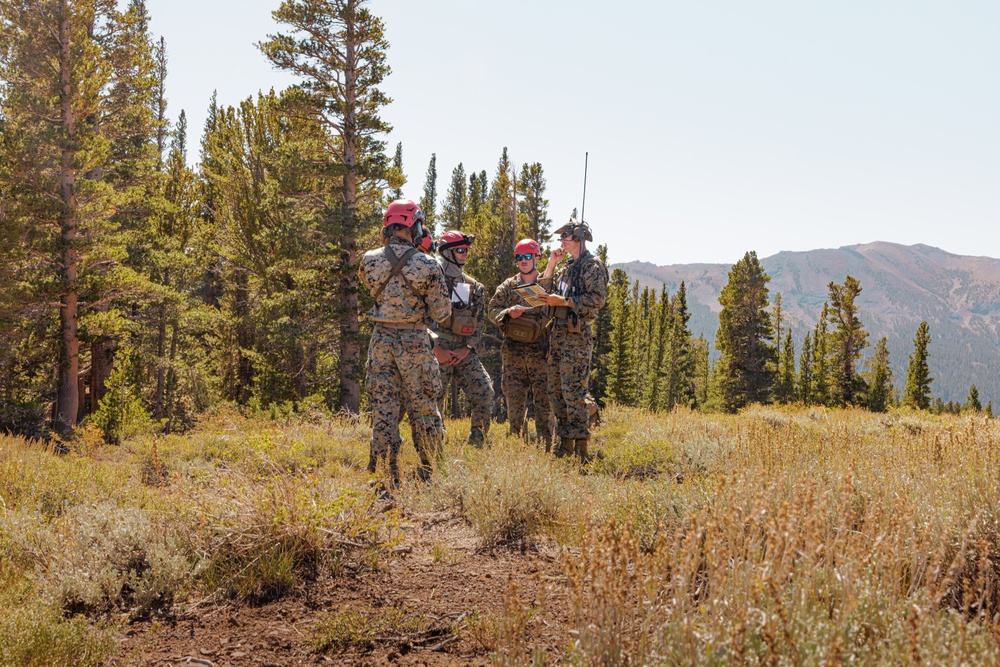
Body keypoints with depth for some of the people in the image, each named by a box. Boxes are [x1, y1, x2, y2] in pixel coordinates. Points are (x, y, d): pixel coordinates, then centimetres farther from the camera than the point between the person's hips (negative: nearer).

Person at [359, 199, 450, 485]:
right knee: (423, 408, 9)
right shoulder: (427, 265, -12)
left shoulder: (370, 260, -3)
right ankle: (427, 474, 14)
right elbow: (441, 314, -7)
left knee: (383, 407, 7)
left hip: (381, 340, 3)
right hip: (414, 342, -2)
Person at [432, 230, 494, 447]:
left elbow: (480, 323, 14)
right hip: (439, 350, -4)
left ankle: (477, 445, 4)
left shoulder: (474, 287, 15)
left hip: (464, 351, 5)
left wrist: (466, 349, -1)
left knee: (485, 393, -8)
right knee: (434, 401, -5)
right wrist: (437, 349, -11)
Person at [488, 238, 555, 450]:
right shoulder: (507, 286, 11)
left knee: (544, 398, -2)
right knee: (514, 398, 4)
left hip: (541, 351, -2)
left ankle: (546, 445, 3)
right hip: (513, 351, 2)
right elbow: (493, 310, 7)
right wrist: (508, 312, -11)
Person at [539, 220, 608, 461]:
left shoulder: (592, 265, -5)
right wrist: (551, 264, 11)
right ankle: (565, 443, 14)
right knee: (555, 391, 9)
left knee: (573, 391, -13)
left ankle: (581, 447, -11)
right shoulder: (566, 269, 21)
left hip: (576, 334, -9)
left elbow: (597, 299, -16)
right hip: (558, 332, 9)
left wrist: (563, 301, -15)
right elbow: (545, 292, 17)